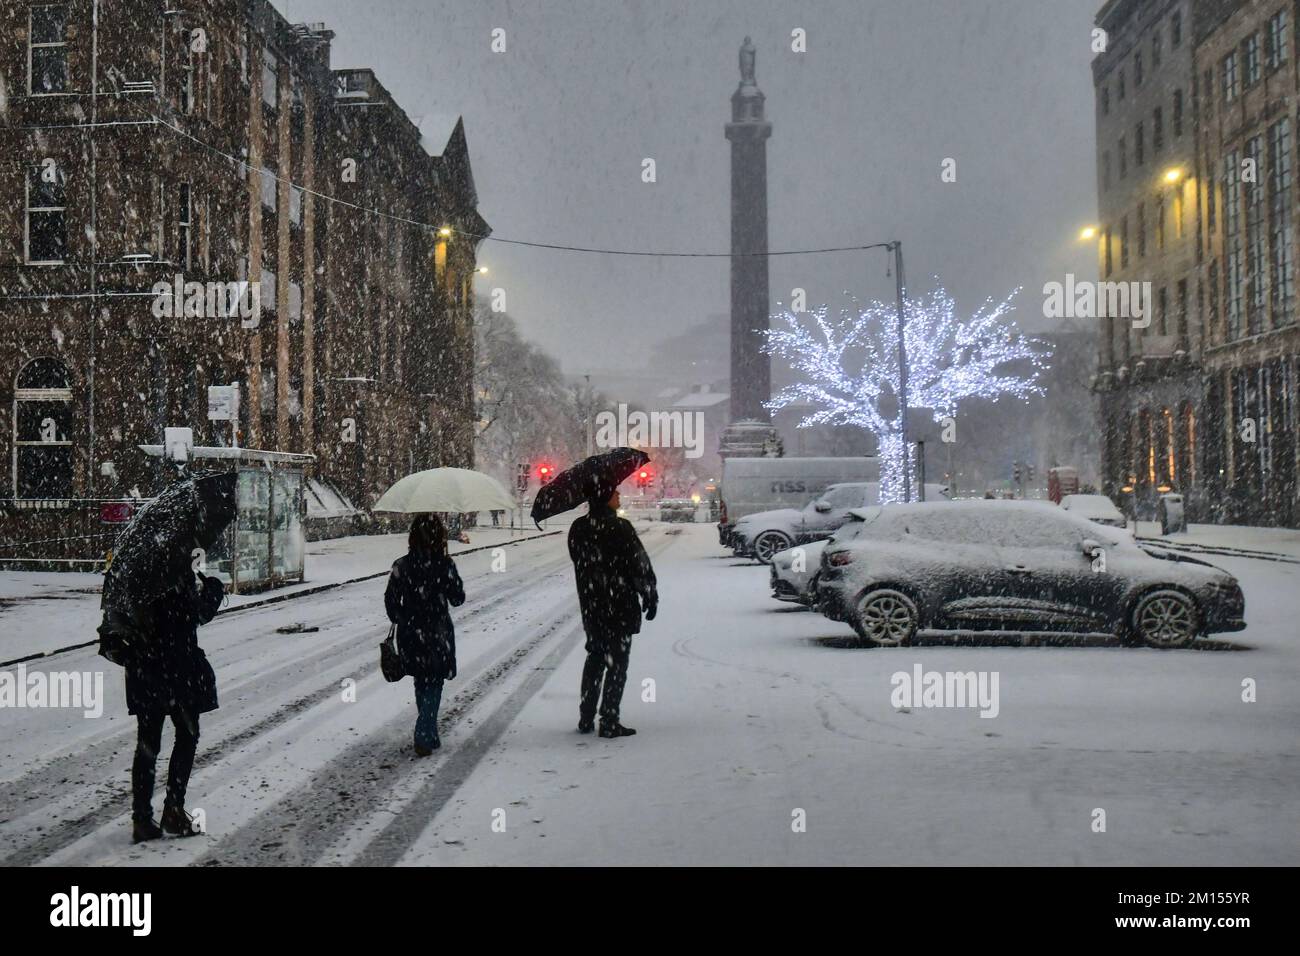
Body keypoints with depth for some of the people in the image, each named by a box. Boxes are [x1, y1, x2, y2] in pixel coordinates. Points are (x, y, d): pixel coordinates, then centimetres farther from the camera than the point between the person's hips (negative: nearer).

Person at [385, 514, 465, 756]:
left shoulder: (401, 566, -6)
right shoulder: (444, 565, -13)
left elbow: (391, 601, -2)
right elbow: (457, 599, -6)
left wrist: (401, 621, 14)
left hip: (410, 635, 3)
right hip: (437, 634, -3)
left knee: (422, 683, 20)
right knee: (433, 684, 8)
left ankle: (429, 735, 31)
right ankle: (424, 738, -1)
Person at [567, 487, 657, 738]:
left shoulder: (577, 529, 0)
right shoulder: (620, 528, -19)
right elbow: (640, 566, -14)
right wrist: (650, 596, -3)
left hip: (590, 607, 6)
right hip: (620, 608, -6)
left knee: (594, 659, 19)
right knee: (617, 664, 3)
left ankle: (586, 718, 22)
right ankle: (609, 723, 6)